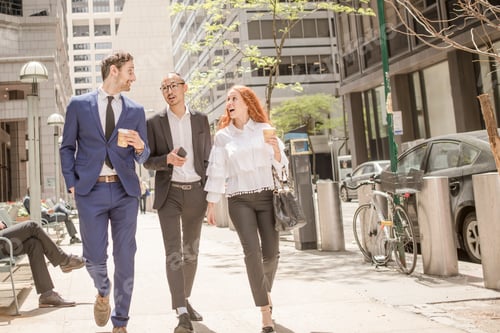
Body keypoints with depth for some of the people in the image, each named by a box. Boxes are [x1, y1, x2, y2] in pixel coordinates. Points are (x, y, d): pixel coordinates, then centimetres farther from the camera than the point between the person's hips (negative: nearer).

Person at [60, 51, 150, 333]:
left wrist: (140, 147, -11)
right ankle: (103, 293, 34)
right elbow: (67, 147, 8)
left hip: (125, 191, 2)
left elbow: (143, 157, 12)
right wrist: (72, 182, -2)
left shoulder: (136, 111, 9)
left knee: (125, 259, 4)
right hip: (90, 191, -2)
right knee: (95, 257, -1)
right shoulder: (79, 105, 4)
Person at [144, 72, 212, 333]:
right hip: (169, 193, -2)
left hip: (196, 192, 2)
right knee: (173, 253, -11)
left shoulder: (200, 120, 7)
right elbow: (148, 162, 3)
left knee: (191, 251, 11)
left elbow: (208, 158, 10)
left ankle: (184, 300, 28)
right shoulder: (155, 123, 2)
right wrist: (167, 159, -18)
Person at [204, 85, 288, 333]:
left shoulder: (265, 129, 5)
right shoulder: (223, 136, 6)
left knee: (271, 252, 1)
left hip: (266, 195, 1)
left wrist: (276, 149, -17)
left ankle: (265, 290, 34)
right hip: (239, 200, -1)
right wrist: (211, 204, 6)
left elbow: (281, 166, 3)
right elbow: (217, 171, 7)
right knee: (252, 252, -15)